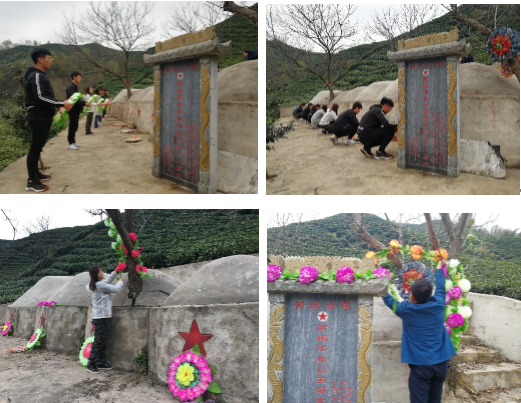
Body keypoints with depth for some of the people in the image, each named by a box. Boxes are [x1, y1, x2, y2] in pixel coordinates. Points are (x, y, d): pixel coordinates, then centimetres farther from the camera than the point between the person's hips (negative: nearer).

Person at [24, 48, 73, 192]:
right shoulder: (36, 76, -14)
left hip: (42, 117, 10)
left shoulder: (40, 76, 18)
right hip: (38, 117, -10)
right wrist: (62, 104, -22)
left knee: (38, 146, 16)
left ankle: (35, 173, 25)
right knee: (35, 147, -8)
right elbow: (40, 97, -23)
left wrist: (59, 105, 15)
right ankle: (32, 181, -7)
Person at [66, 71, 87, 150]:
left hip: (76, 110, 9)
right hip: (73, 110, -9)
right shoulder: (71, 87, -15)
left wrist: (84, 103, 9)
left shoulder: (75, 87, 15)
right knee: (72, 127, -7)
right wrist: (84, 103, -31)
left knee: (74, 127, 13)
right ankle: (70, 144, -4)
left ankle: (73, 142, 20)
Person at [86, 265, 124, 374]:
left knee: (103, 340, 13)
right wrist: (121, 281, 8)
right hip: (101, 317, -10)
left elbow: (107, 281, 29)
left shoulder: (94, 285, 12)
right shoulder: (100, 285, -17)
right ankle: (91, 364, -7)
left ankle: (101, 362, 17)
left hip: (100, 317, 10)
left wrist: (115, 272, 26)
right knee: (99, 341, -8)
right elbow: (115, 289, -11)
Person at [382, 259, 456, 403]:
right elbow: (441, 288, 20)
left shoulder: (406, 309, -7)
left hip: (420, 365, -4)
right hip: (440, 363, 4)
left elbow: (388, 299, 11)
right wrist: (439, 269, 36)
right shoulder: (438, 304, -1)